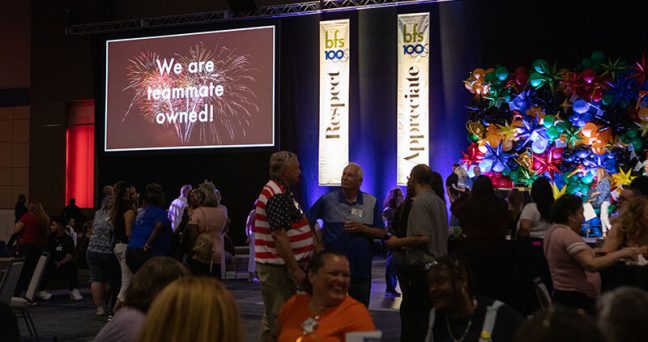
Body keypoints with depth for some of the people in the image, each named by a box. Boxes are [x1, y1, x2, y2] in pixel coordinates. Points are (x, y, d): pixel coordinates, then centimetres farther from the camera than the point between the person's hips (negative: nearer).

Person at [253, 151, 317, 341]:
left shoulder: (279, 191, 16)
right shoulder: (278, 195, -18)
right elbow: (280, 236, -24)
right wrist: (296, 270, -24)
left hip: (281, 266, 11)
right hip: (279, 268, -11)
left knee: (273, 318, 17)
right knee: (277, 320, -6)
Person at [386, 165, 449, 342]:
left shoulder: (420, 202, -15)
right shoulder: (439, 201, 14)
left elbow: (423, 238, -24)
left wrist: (398, 242, -11)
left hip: (420, 267, -9)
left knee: (413, 318, -5)